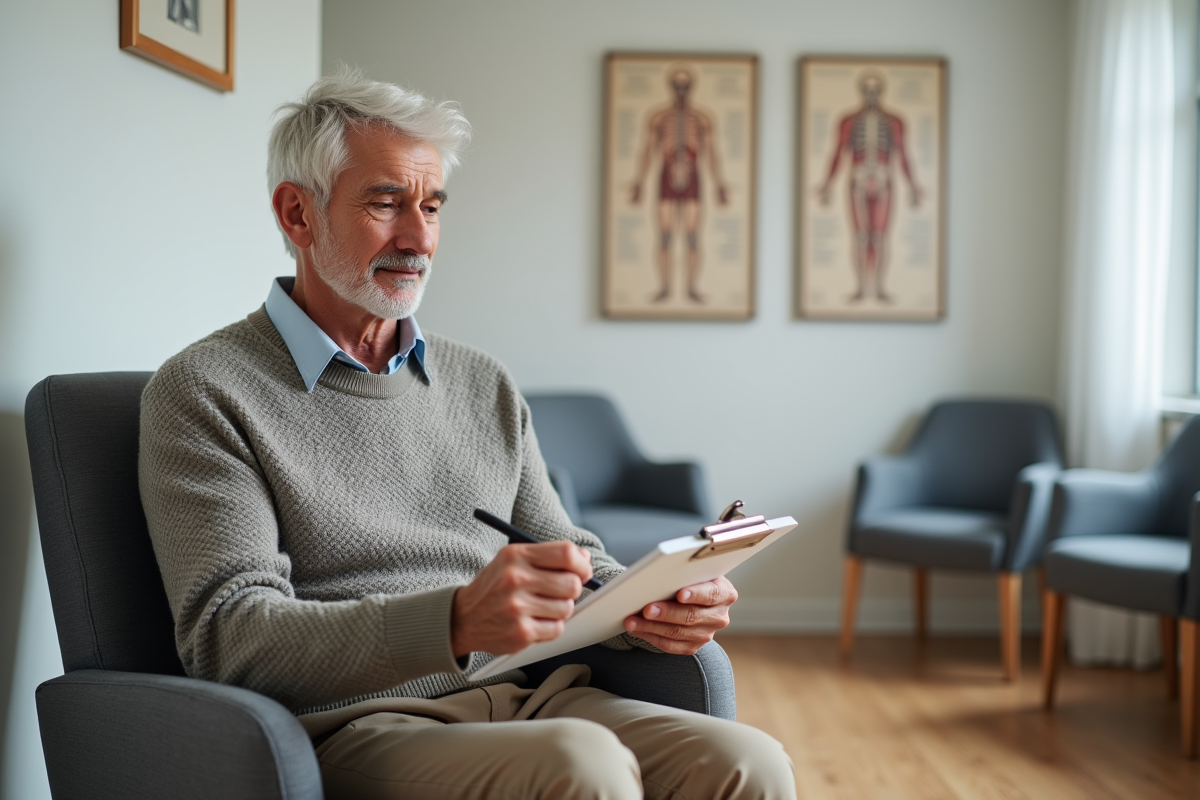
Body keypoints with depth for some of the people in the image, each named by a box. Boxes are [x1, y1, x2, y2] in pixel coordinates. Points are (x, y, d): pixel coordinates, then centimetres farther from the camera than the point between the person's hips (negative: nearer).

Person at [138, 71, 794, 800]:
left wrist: (653, 608, -6)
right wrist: (455, 622, -29)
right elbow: (231, 637, -12)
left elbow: (573, 566, 19)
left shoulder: (485, 386, 18)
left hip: (526, 701, 6)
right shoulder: (204, 393, -1)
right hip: (356, 726, -5)